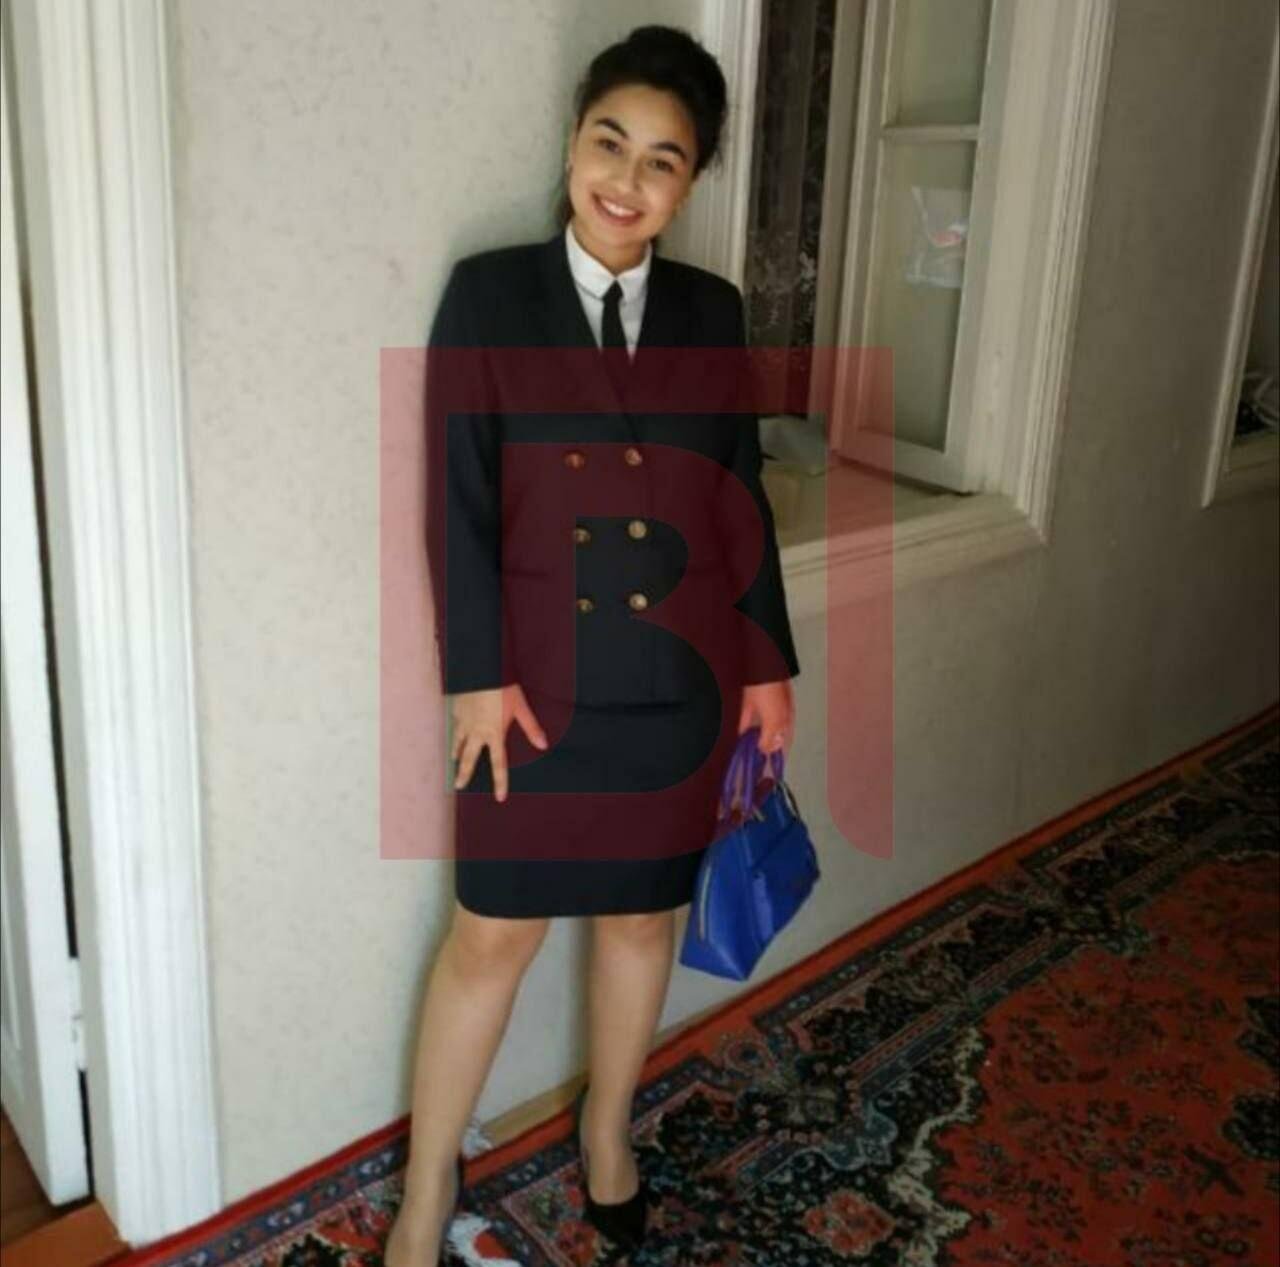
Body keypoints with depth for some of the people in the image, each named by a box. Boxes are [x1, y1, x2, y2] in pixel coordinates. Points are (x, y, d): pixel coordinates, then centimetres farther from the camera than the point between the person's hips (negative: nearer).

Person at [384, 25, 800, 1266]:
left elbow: (743, 498, 8)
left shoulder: (711, 310, 4)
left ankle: (607, 1130, 41)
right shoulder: (490, 293, -4)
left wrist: (767, 661, 7)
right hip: (541, 682, -3)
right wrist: (479, 672, -11)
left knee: (643, 915, 17)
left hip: (680, 683, 3)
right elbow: (456, 498, -7)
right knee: (493, 933, 5)